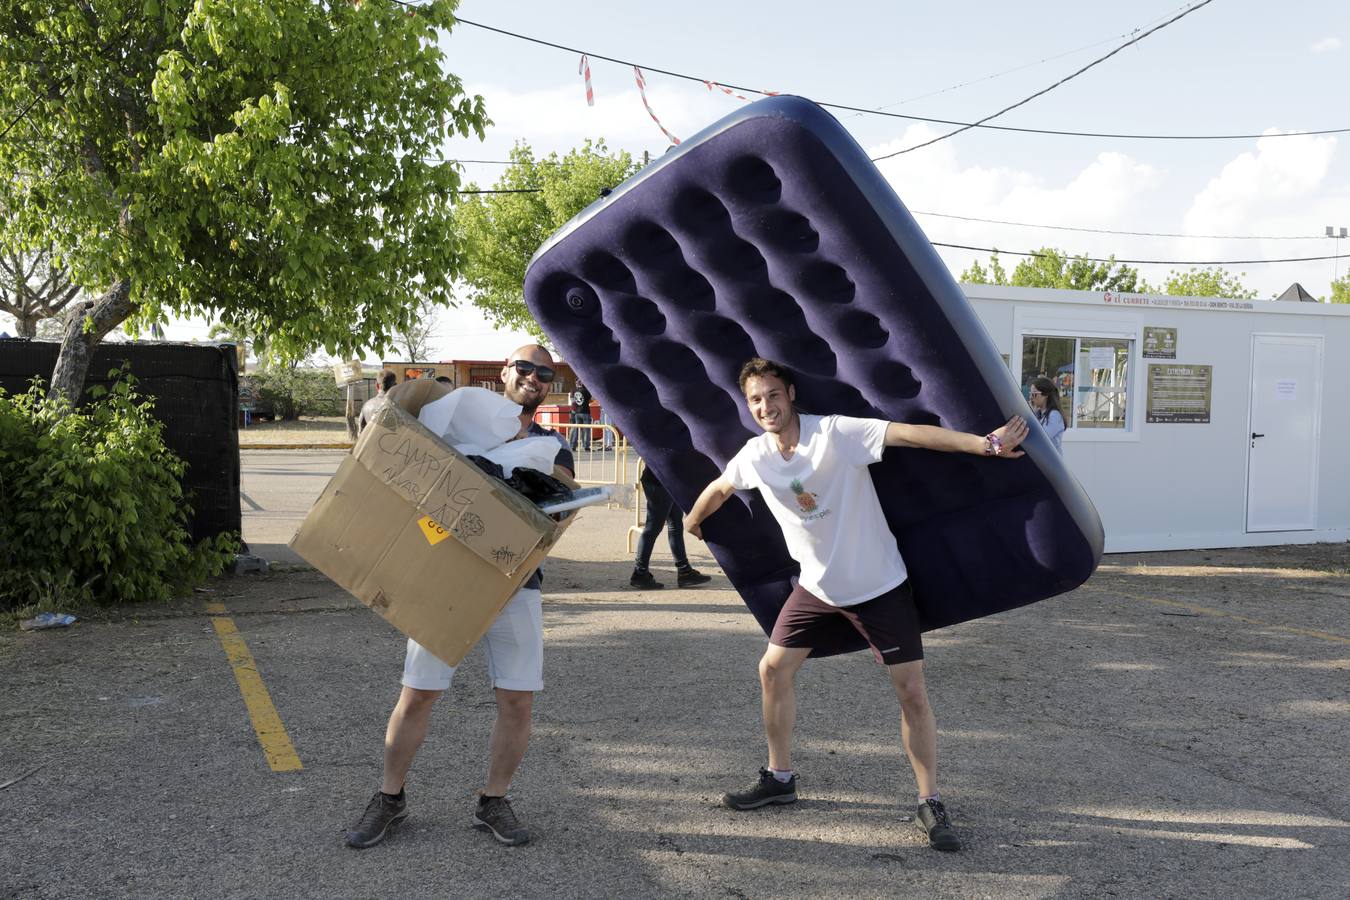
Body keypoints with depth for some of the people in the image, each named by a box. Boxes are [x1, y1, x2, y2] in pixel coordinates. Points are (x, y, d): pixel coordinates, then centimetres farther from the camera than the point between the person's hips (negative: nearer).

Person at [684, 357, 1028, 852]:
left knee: (912, 691, -6)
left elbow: (911, 433, -33)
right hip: (817, 586, 5)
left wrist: (983, 443, -44)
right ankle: (779, 778, 25)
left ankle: (931, 803, 10)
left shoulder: (835, 432, -22)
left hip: (878, 584, -5)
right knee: (773, 670, 6)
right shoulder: (754, 455, -5)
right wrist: (692, 523, 34)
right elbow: (718, 489, 16)